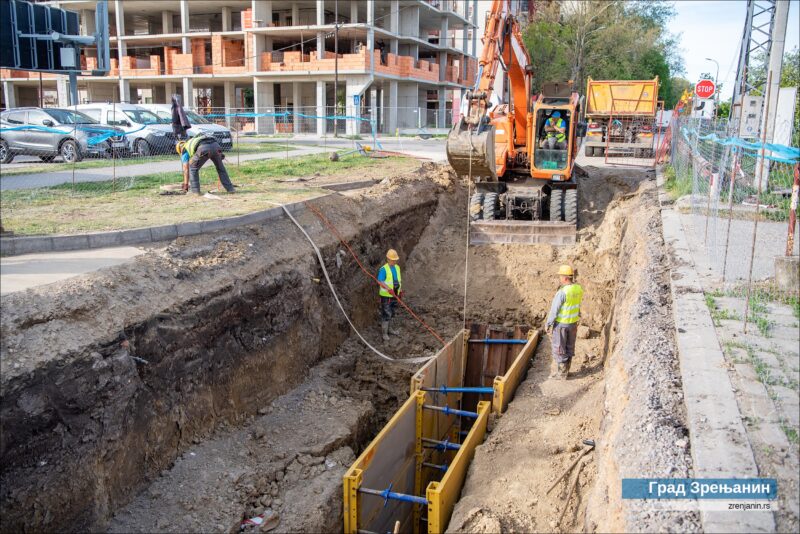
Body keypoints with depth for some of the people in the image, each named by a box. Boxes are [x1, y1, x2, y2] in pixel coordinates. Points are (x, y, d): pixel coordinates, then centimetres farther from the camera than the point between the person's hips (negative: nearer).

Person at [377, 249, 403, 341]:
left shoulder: (397, 268, 6)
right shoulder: (383, 269, -18)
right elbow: (380, 281, -29)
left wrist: (400, 290, 14)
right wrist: (388, 288, -41)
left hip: (394, 295, 7)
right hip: (386, 295, -7)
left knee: (391, 313, 19)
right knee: (386, 314, -4)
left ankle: (389, 329, 34)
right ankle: (384, 333, 3)